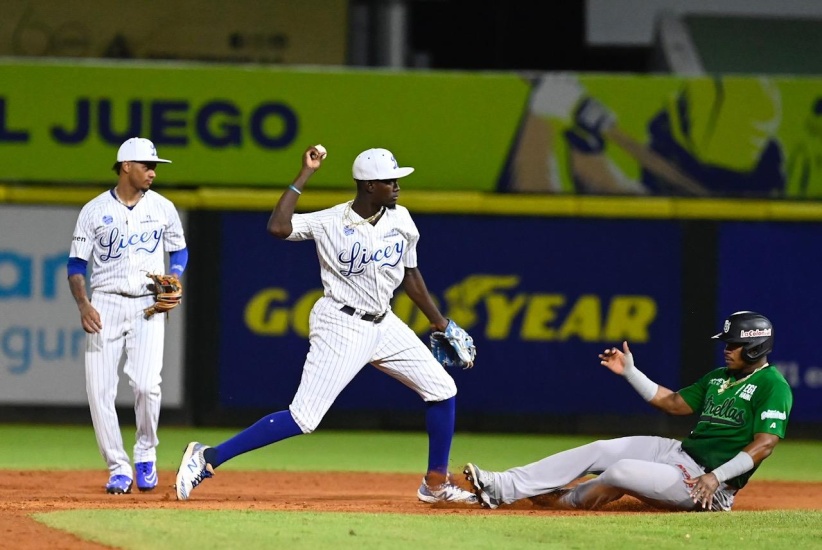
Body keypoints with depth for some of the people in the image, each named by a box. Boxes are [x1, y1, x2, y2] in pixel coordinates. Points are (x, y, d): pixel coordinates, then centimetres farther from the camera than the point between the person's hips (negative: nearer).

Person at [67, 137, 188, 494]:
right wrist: (83, 305, -13)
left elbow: (179, 251, 19)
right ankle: (118, 470, 6)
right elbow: (77, 264, 3)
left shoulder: (163, 208, 6)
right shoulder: (95, 211, 2)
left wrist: (173, 281, -1)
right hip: (106, 304, 0)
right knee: (99, 390, -6)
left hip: (148, 306, 0)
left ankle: (145, 455, 6)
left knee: (146, 384, -18)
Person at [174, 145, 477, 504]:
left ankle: (436, 484, 19)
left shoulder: (400, 220, 2)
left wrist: (439, 322, 19)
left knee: (442, 390, 4)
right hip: (341, 328, -7)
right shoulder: (330, 223, -15)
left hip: (383, 325, 7)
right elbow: (277, 227, -30)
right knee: (303, 418, -14)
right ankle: (208, 458, -8)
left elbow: (409, 275, 15)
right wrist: (305, 174, -25)